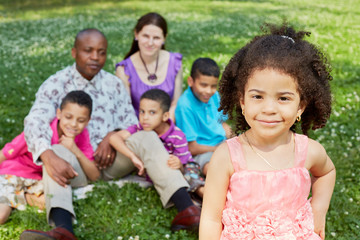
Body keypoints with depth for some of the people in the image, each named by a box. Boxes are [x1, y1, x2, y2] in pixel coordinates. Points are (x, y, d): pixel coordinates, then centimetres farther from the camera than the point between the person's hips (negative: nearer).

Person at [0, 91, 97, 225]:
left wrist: (76, 152, -33)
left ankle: (25, 197, -1)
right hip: (12, 174, -4)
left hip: (40, 179, 4)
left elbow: (94, 176, -18)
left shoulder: (82, 135, -14)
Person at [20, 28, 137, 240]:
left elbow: (131, 121, 9)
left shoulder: (114, 84, 14)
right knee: (57, 152, -35)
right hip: (76, 165, -2)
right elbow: (34, 122, -15)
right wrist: (50, 157, -37)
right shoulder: (56, 84, 2)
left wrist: (114, 136, -17)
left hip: (112, 160, 2)